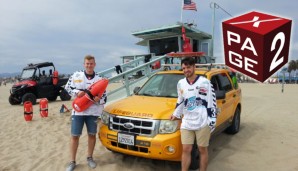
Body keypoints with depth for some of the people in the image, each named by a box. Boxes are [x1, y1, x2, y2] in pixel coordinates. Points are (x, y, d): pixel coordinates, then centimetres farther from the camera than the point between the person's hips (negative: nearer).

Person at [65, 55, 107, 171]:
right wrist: (77, 92, -11)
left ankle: (89, 158, 29)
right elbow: (67, 87, 7)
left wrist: (98, 99, -18)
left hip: (93, 112, 1)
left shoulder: (99, 79, 4)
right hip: (78, 111, -1)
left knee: (92, 134, 10)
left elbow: (104, 97, 4)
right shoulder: (76, 75, 2)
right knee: (75, 136, 3)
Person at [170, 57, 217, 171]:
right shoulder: (180, 84, 9)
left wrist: (212, 120, -8)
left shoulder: (204, 82, -5)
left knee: (202, 150, 8)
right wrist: (176, 114, 18)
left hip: (202, 122, -3)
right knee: (186, 150, 6)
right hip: (187, 123, 4)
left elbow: (212, 102, -4)